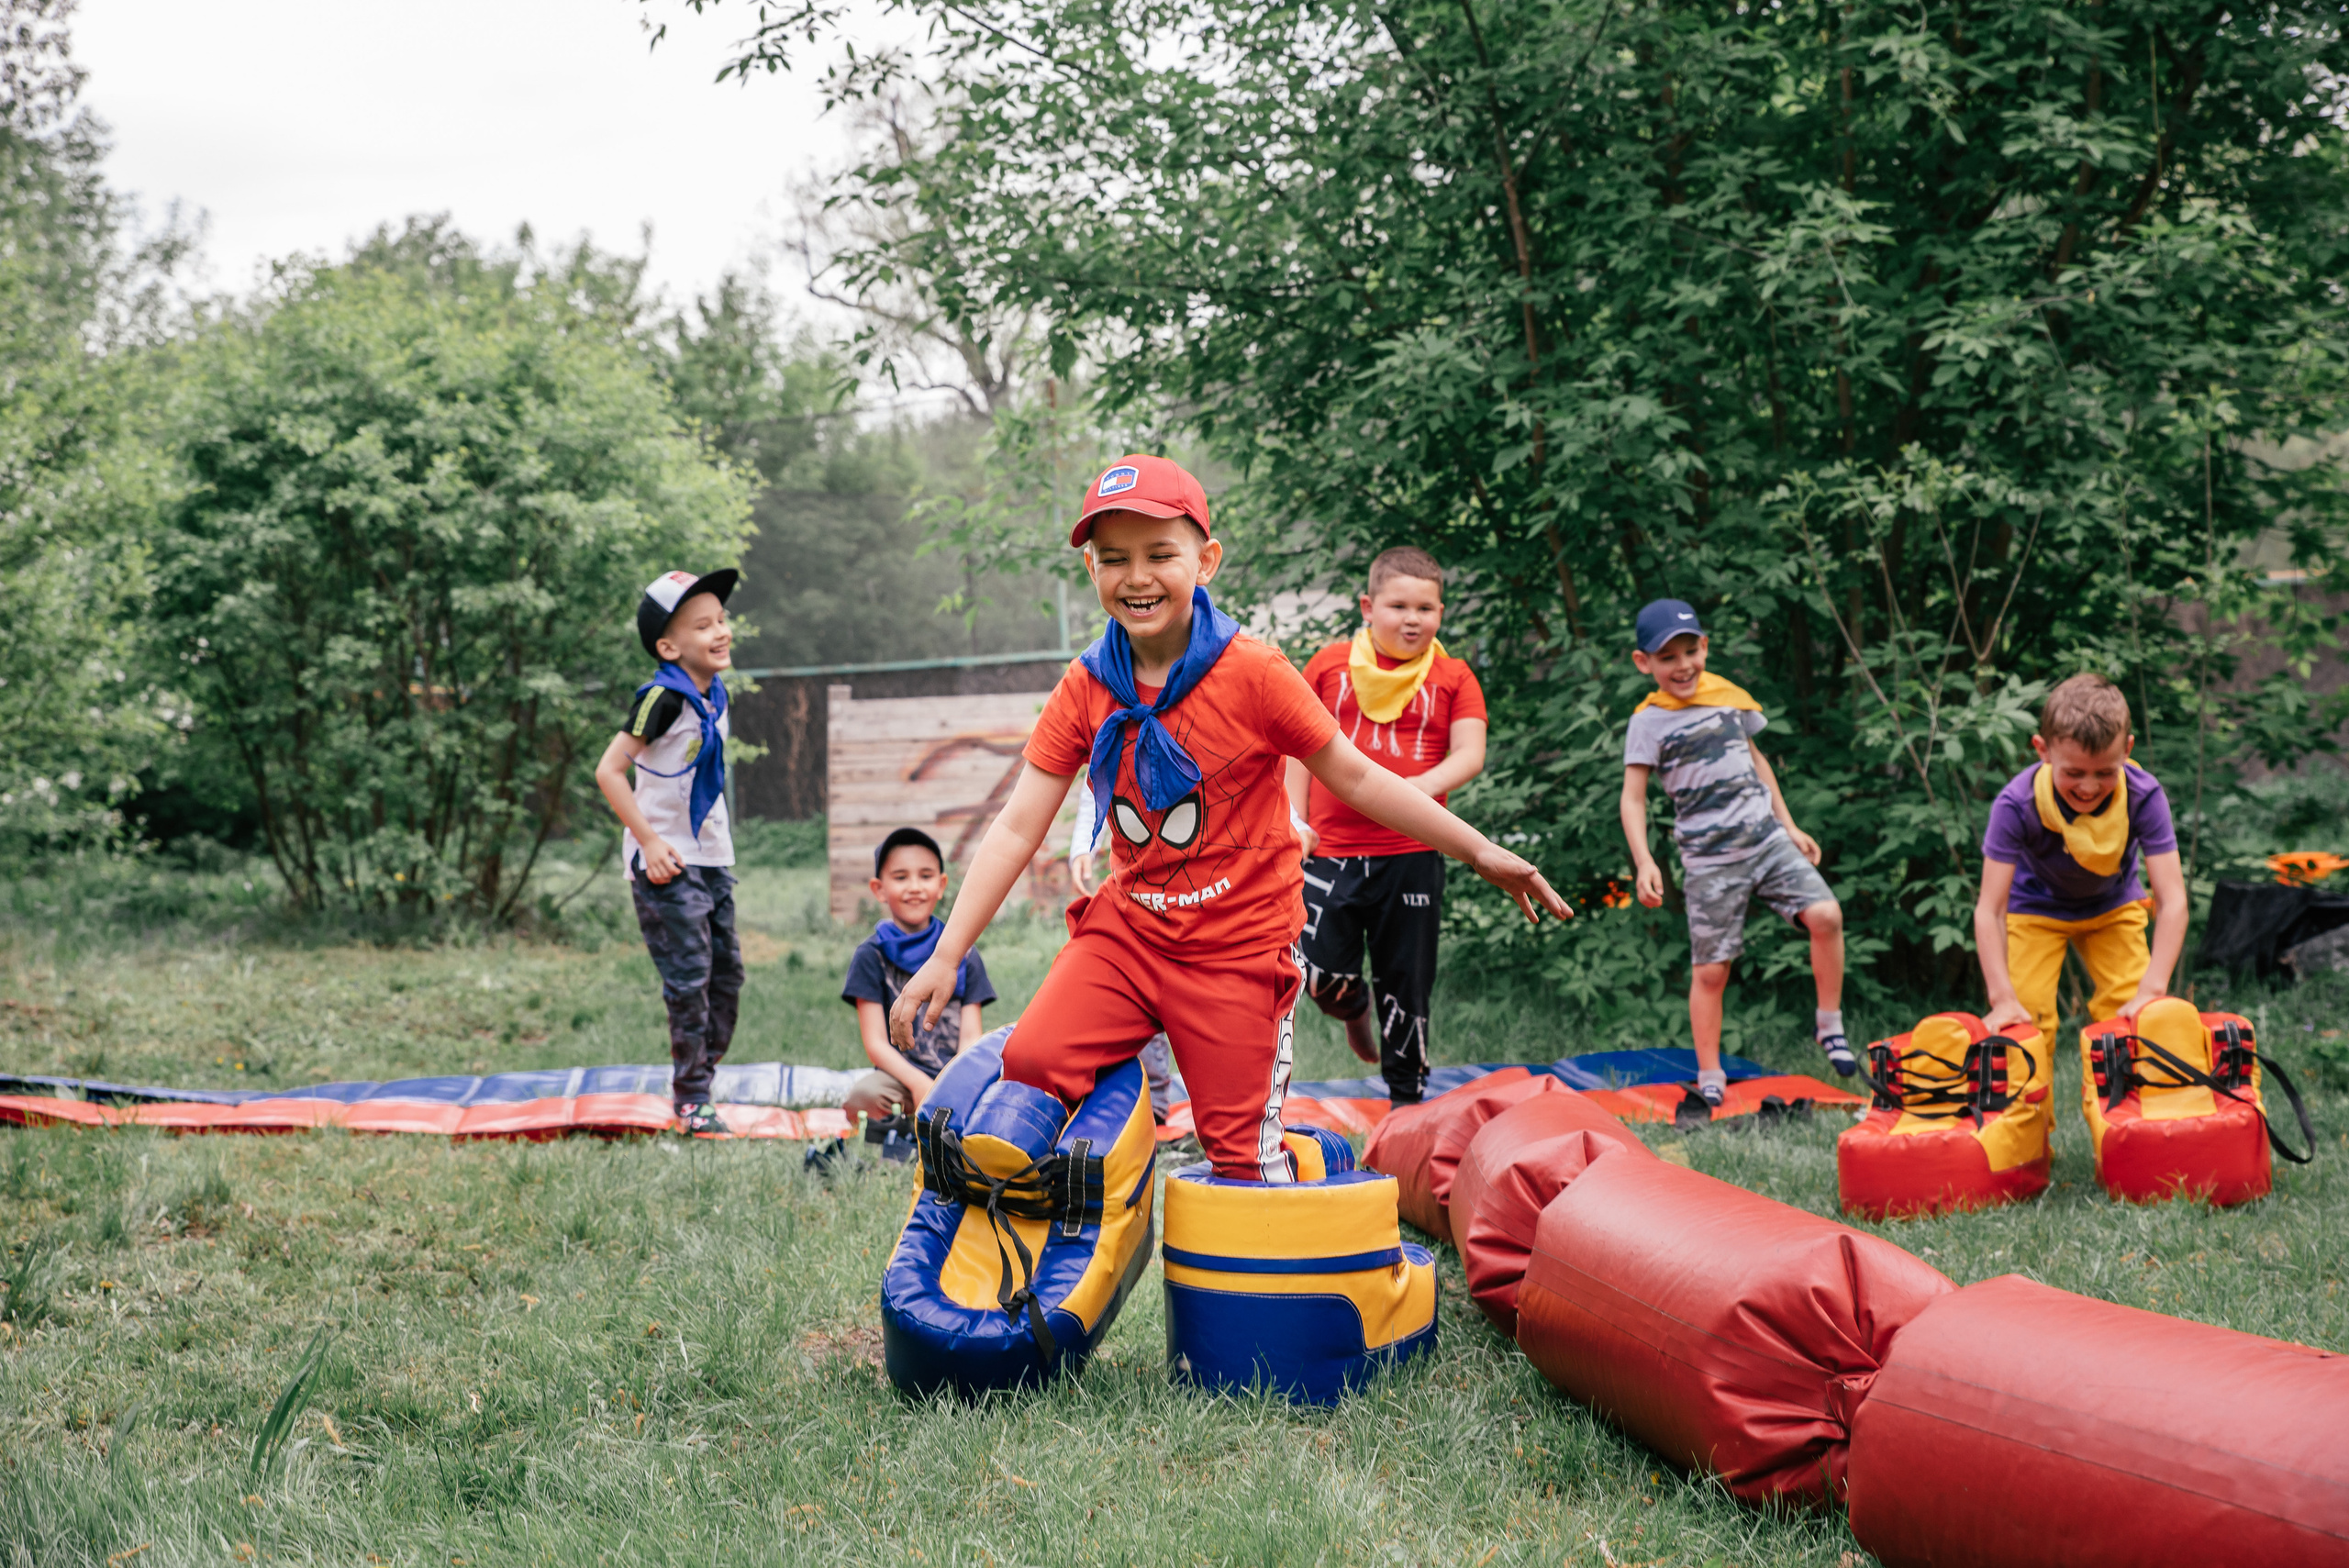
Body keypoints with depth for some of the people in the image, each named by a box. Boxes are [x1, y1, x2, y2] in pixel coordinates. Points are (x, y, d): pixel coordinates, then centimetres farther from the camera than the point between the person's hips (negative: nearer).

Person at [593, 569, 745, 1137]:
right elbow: (609, 771, -19)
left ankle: (696, 1085, 23)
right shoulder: (663, 697, -17)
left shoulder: (714, 695, 8)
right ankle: (690, 1101, 1)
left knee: (726, 973, 12)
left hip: (711, 860, 9)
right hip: (667, 866, -9)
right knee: (688, 979, -8)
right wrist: (649, 842, -20)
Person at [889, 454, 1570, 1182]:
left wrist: (1481, 853, -3)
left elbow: (1353, 776, -4)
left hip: (1239, 947, -3)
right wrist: (945, 957, -8)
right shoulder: (1084, 690, -2)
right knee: (1029, 1065, -18)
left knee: (1241, 1151, -1)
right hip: (1128, 928, 3)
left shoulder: (1252, 673, -11)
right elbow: (1016, 829, -3)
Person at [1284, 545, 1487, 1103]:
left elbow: (1470, 755, -6)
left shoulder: (1453, 678, 4)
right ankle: (1357, 1008, 29)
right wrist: (1297, 821, 5)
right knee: (1320, 975, -8)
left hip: (1412, 855, 0)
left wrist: (1422, 785, -25)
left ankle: (1407, 1095, 22)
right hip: (1331, 851, 0)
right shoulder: (1330, 665, 6)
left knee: (1407, 985, 6)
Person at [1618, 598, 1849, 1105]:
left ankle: (1829, 1026, 1)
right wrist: (1644, 863, -20)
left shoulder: (1729, 697, 9)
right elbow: (1633, 797, -8)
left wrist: (1789, 826, 22)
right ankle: (1709, 1078, 11)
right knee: (1710, 970, -2)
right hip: (1709, 861, -3)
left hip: (1767, 839, 3)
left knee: (1825, 915, -16)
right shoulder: (1649, 722, -5)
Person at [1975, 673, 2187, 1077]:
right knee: (2025, 1020, -13)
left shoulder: (2143, 797, -33)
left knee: (2129, 1017, -10)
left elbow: (2172, 900, -34)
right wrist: (2003, 998, -44)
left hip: (2114, 906, 1)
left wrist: (2151, 991, -44)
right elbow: (1989, 909, -34)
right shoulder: (2016, 805, -35)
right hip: (2035, 908, -1)